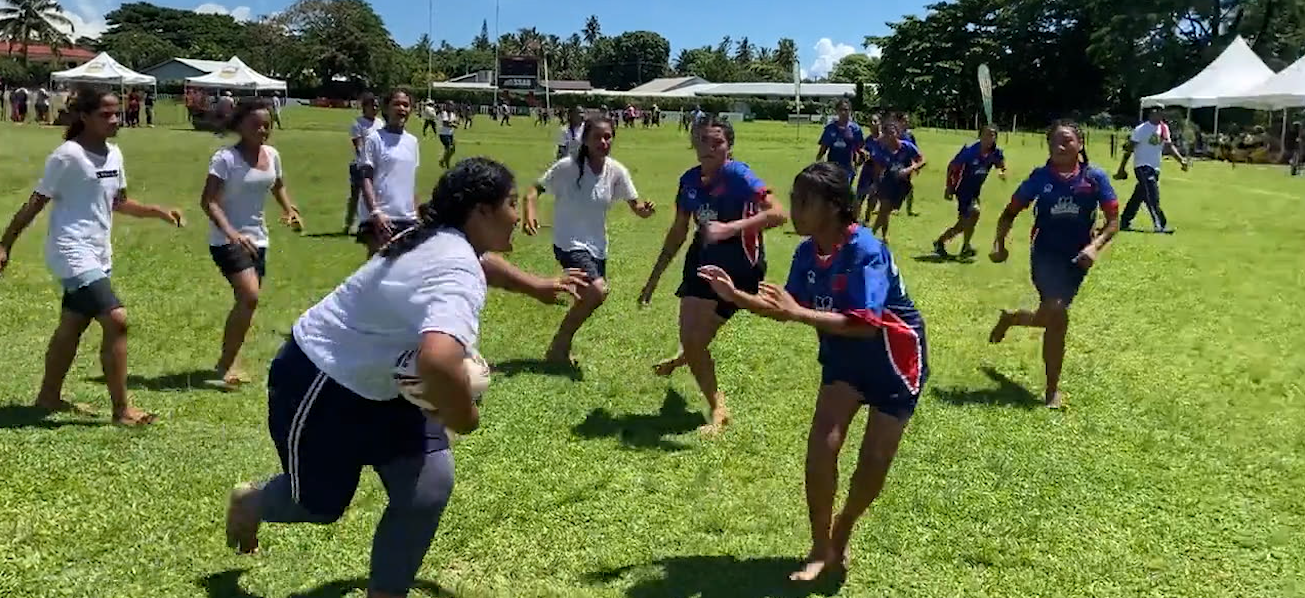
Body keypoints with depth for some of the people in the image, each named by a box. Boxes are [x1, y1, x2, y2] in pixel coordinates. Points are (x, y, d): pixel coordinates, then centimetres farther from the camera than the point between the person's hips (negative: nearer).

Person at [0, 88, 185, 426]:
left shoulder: (114, 155, 8)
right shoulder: (69, 155, -15)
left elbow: (119, 202, 20)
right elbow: (35, 203, -11)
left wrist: (158, 212, 6)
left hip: (97, 256, 9)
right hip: (73, 255, -9)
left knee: (73, 326, 18)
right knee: (116, 320, -16)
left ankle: (49, 396, 34)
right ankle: (122, 409, -10)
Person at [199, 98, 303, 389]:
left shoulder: (272, 155, 4)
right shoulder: (226, 157, -16)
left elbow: (278, 186, 24)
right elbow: (208, 202, -20)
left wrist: (290, 210, 5)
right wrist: (232, 234, -33)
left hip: (257, 238, 8)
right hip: (227, 239, -8)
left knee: (248, 299, 11)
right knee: (250, 296, -23)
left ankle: (228, 364, 28)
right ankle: (222, 368, -10)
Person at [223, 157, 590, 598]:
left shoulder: (447, 240, -4)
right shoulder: (458, 276, -35)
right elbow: (438, 361, -54)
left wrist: (537, 286, 30)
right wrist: (463, 418, -35)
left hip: (377, 385, 9)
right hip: (318, 385, -9)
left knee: (429, 488, -3)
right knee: (320, 506, 14)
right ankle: (250, 502, 49)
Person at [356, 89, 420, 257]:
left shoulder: (412, 142, 13)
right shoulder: (375, 139, -4)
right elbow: (366, 178, -9)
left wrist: (416, 214, 15)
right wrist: (375, 212, -21)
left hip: (407, 218, 6)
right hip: (380, 218, -6)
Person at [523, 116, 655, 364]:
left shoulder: (616, 171, -6)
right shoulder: (568, 166, -16)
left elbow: (634, 204, 1)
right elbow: (536, 188, -10)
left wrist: (644, 210, -22)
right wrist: (530, 209, -30)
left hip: (597, 245, 6)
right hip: (569, 243, -6)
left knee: (593, 296, 12)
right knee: (597, 291, -23)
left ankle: (561, 348, 38)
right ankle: (559, 345, -1)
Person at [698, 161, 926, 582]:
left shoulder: (865, 251, -30)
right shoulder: (808, 251, -9)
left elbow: (865, 324, -38)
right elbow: (787, 309, -2)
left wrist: (797, 313, -42)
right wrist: (735, 296, -16)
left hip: (893, 360, -5)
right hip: (844, 356, 5)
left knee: (874, 460, 1)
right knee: (822, 444, -9)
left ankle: (840, 538, 28)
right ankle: (822, 549, 8)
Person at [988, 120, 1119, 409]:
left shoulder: (1095, 177, -6)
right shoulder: (1041, 177, -5)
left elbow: (1113, 221, -4)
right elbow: (1011, 212, 4)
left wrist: (1095, 245, -21)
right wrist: (999, 242, -11)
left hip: (1076, 258, 2)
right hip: (1046, 253, -2)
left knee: (1049, 318, 11)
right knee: (1057, 314, -17)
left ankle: (1010, 318, 48)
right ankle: (1053, 390, -1)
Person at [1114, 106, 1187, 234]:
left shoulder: (1164, 128, 10)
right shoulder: (1141, 129, -10)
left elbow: (1169, 146, 14)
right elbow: (1129, 149, -9)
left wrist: (1181, 160, -1)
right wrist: (1121, 170, -11)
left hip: (1155, 168, 7)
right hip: (1142, 166, -7)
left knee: (1138, 197, 11)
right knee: (1152, 196, -15)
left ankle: (1125, 222, 19)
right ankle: (1160, 225, -16)